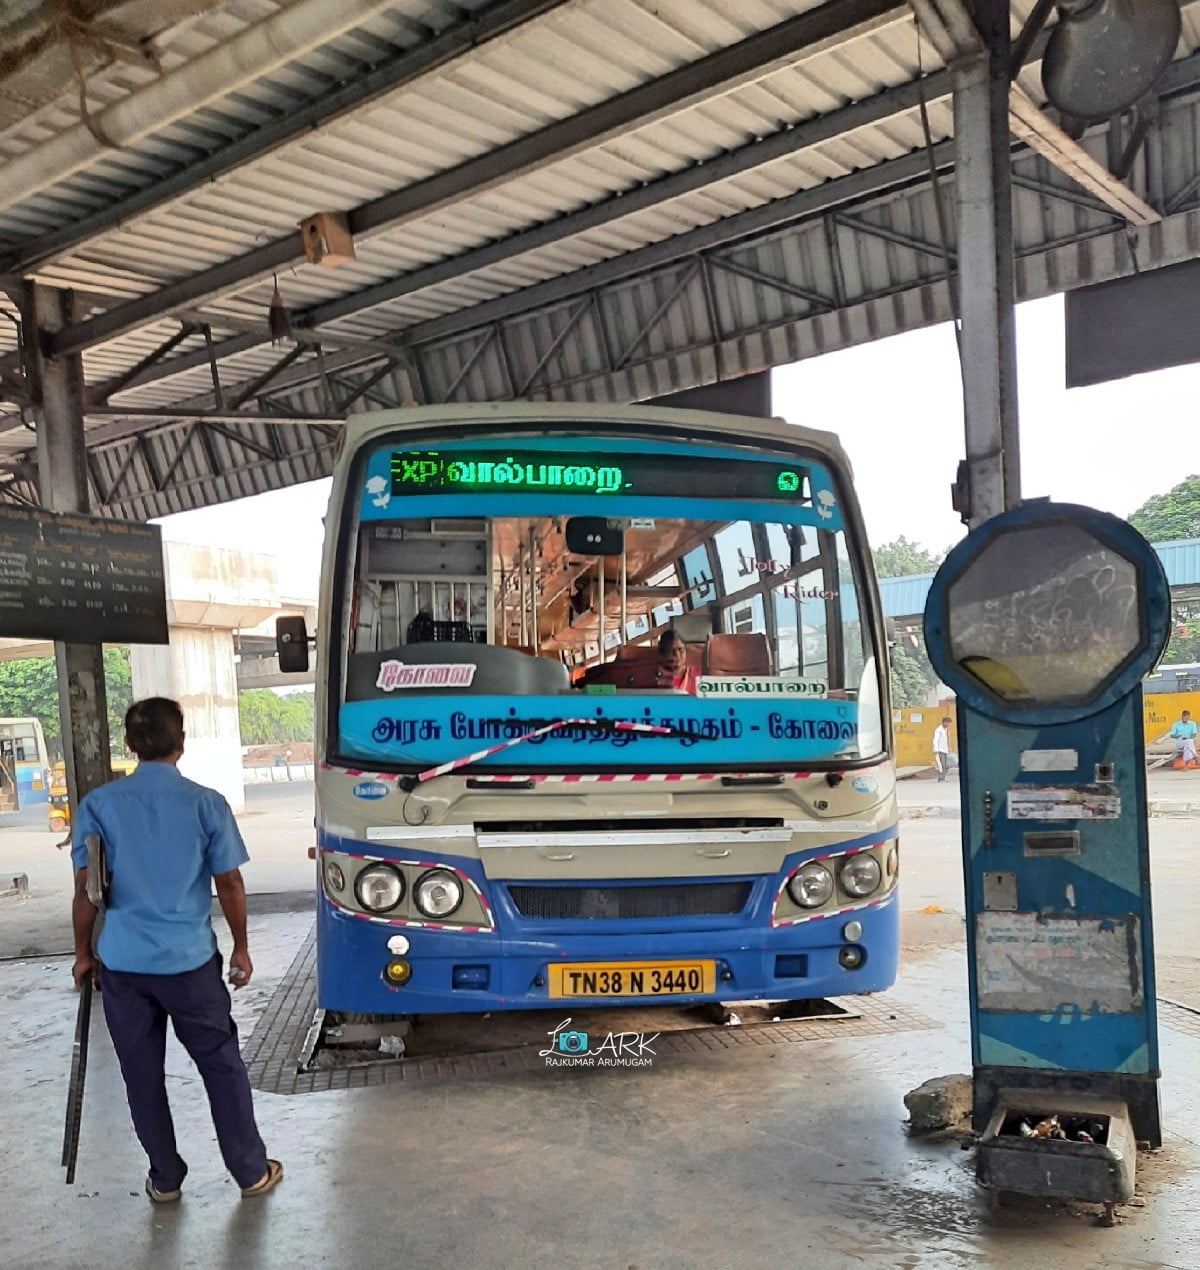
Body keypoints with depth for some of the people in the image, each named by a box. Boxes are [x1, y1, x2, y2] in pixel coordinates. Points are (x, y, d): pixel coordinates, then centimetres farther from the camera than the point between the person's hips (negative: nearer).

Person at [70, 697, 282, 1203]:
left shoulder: (98, 805, -4)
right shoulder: (206, 803, -7)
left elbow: (87, 889, -2)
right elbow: (230, 884, -3)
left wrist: (83, 952, 12)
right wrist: (240, 948, 9)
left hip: (122, 963, 1)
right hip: (190, 960, -1)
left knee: (142, 1075, 14)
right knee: (222, 1066, 12)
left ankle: (164, 1179, 27)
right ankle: (252, 1172, 21)